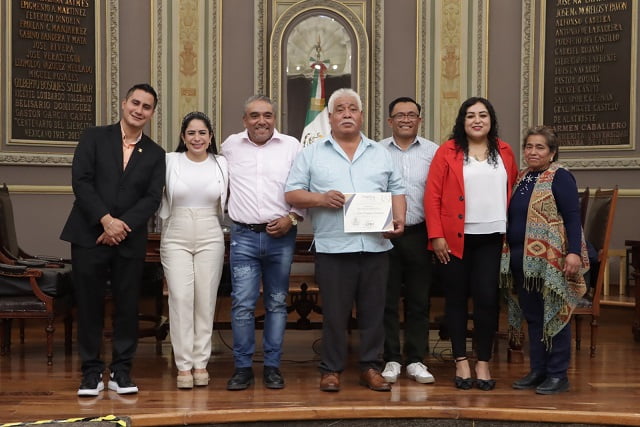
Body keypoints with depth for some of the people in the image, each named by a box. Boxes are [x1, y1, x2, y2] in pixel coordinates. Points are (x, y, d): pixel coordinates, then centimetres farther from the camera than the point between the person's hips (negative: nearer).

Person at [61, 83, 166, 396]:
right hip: (89, 236, -1)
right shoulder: (94, 138, 6)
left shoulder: (155, 154, 10)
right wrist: (106, 220, -14)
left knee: (127, 306, 4)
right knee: (89, 305, 2)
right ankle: (91, 371, 12)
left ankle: (121, 370, 14)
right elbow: (81, 181, -4)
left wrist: (122, 225, -13)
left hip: (129, 239, 2)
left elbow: (152, 198, 0)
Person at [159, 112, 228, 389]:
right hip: (176, 238, -1)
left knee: (206, 301, 3)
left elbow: (227, 204, 11)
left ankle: (201, 363, 11)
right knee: (180, 299, -7)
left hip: (210, 239, 1)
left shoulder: (221, 164, 5)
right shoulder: (169, 161, 1)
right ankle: (183, 365, 0)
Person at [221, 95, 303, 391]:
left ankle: (272, 366, 15)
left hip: (281, 236, 0)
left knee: (277, 303, 7)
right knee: (242, 304, -4)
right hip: (244, 236, 0)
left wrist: (292, 218, -7)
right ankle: (243, 367, 6)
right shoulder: (230, 146, 8)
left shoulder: (291, 146, 3)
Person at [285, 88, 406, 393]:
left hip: (375, 245, 3)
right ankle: (331, 369, 14)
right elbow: (292, 194, 2)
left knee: (373, 311, 7)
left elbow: (396, 190, 15)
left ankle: (370, 367, 18)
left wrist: (399, 220, -3)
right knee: (334, 313, 3)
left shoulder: (381, 154, 15)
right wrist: (321, 199, -15)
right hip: (333, 246, -2)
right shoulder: (312, 154, 7)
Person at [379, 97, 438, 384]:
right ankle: (391, 360, 14)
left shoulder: (433, 152, 5)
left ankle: (416, 360, 16)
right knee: (387, 299, 4)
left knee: (418, 301, 7)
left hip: (419, 234, 1)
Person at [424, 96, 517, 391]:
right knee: (456, 299, 6)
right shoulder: (448, 151, -1)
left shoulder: (504, 152, 9)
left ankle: (483, 364, 12)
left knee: (487, 298, 0)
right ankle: (461, 362, 17)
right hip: (455, 239, -2)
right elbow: (432, 196, -4)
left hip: (492, 238, 2)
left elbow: (514, 194, 14)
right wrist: (436, 236, -10)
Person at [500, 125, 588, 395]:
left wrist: (574, 252, -23)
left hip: (552, 260, -7)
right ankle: (537, 370, 20)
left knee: (554, 315, 0)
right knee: (532, 316, 12)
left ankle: (558, 375, 8)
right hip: (523, 259, 7)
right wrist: (510, 255, 15)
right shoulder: (521, 178, 14)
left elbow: (572, 217, -14)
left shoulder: (559, 177, -8)